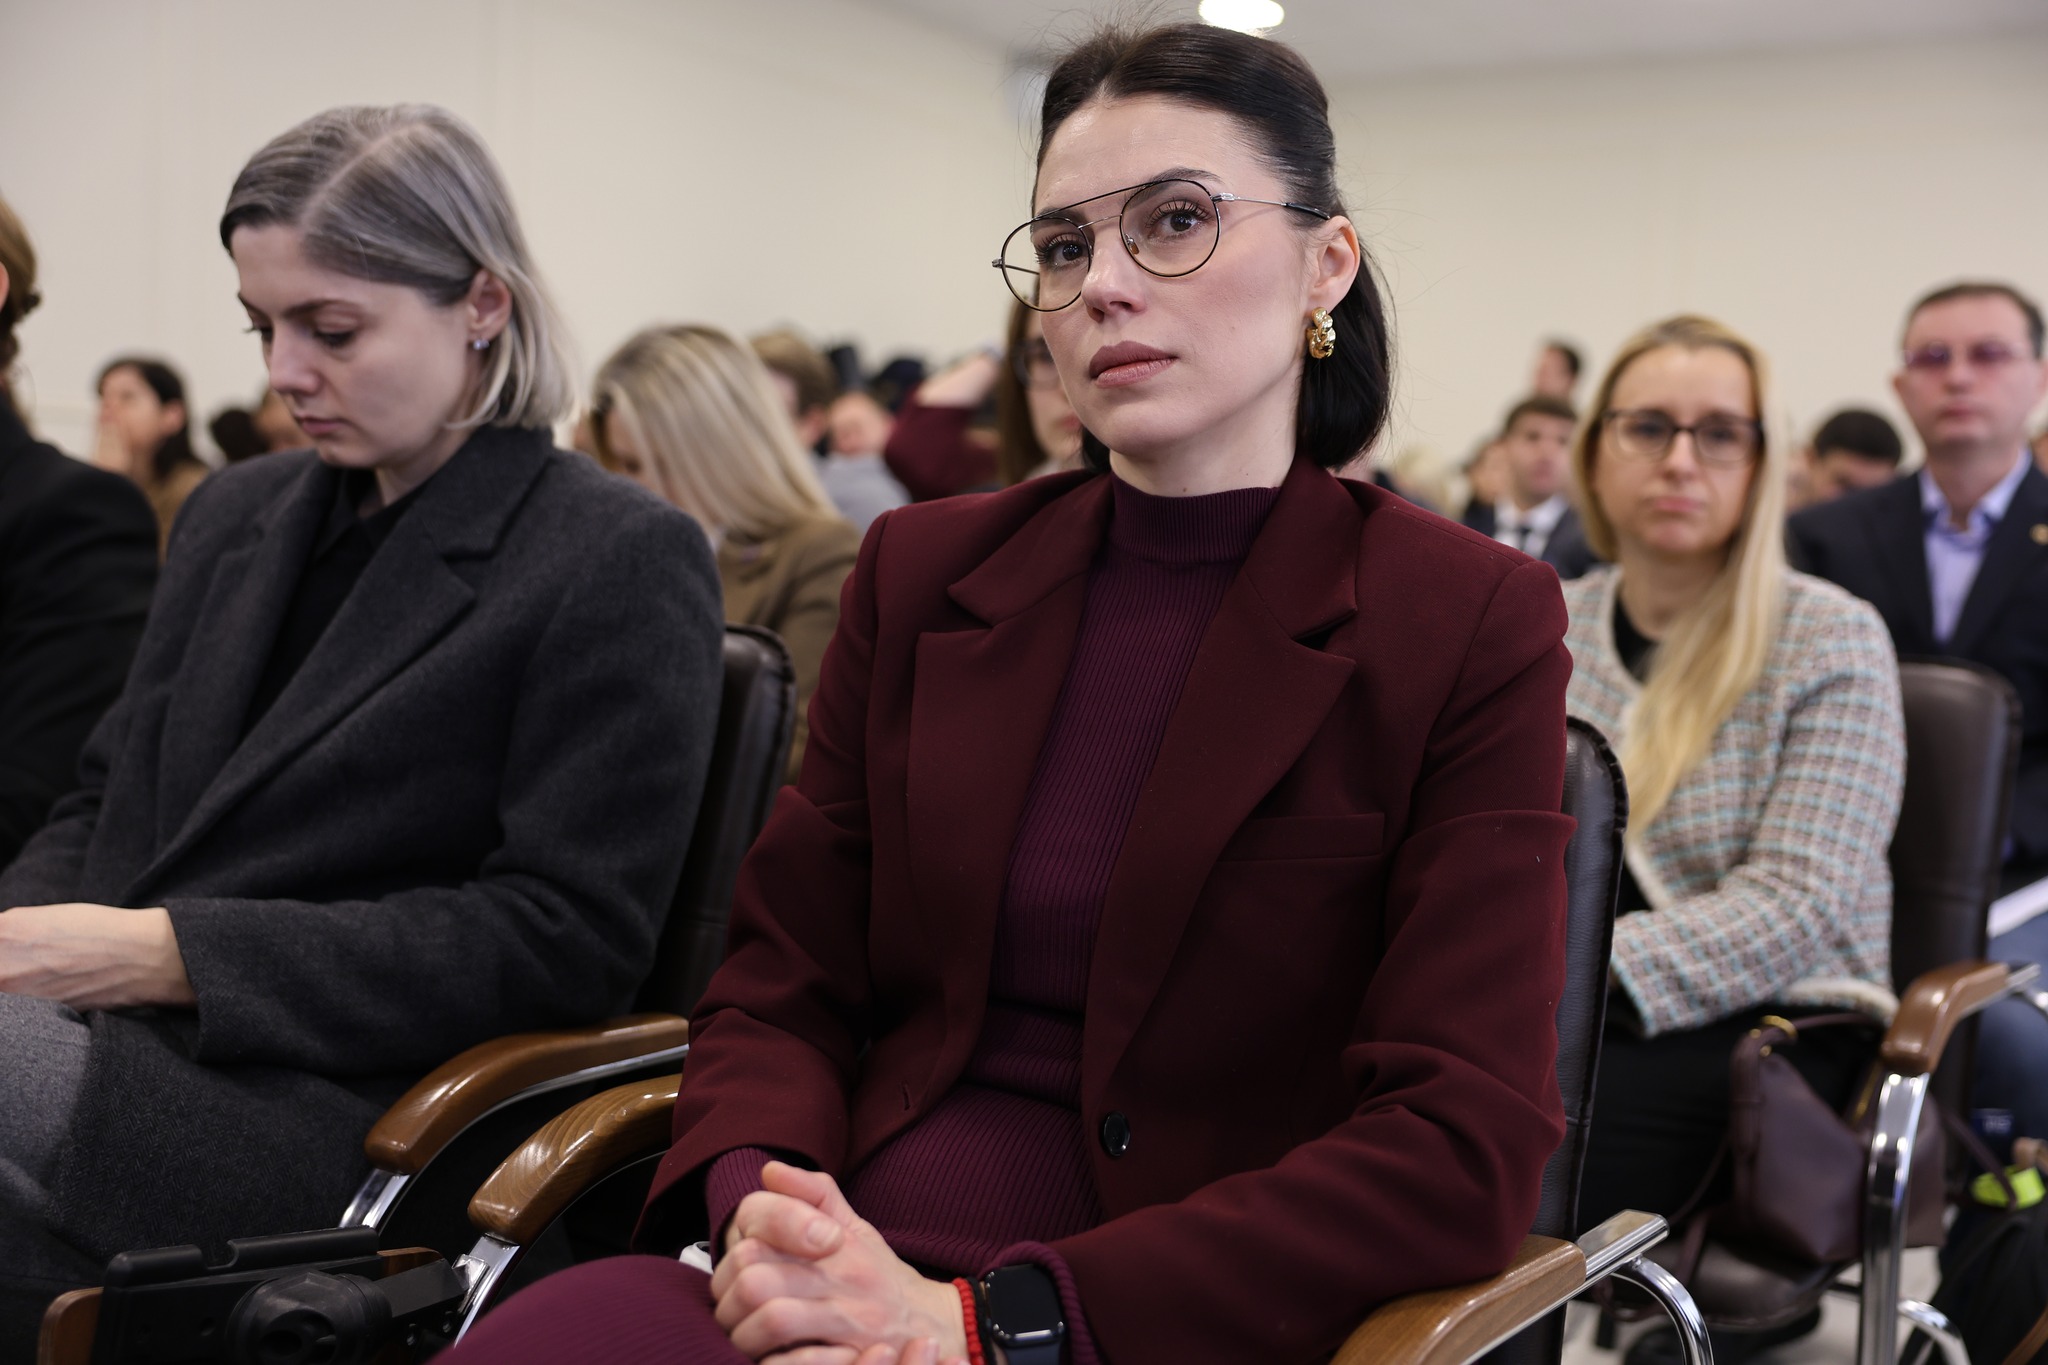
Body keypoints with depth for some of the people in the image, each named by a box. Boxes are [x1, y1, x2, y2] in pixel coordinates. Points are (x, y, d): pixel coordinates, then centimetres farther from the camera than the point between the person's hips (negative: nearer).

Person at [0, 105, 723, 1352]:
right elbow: (107, 799, 20)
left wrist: (173, 954, -15)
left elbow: (569, 935, -11)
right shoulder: (237, 516, 17)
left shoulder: (622, 562, -5)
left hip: (341, 1128, -6)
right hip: (114, 1041, 7)